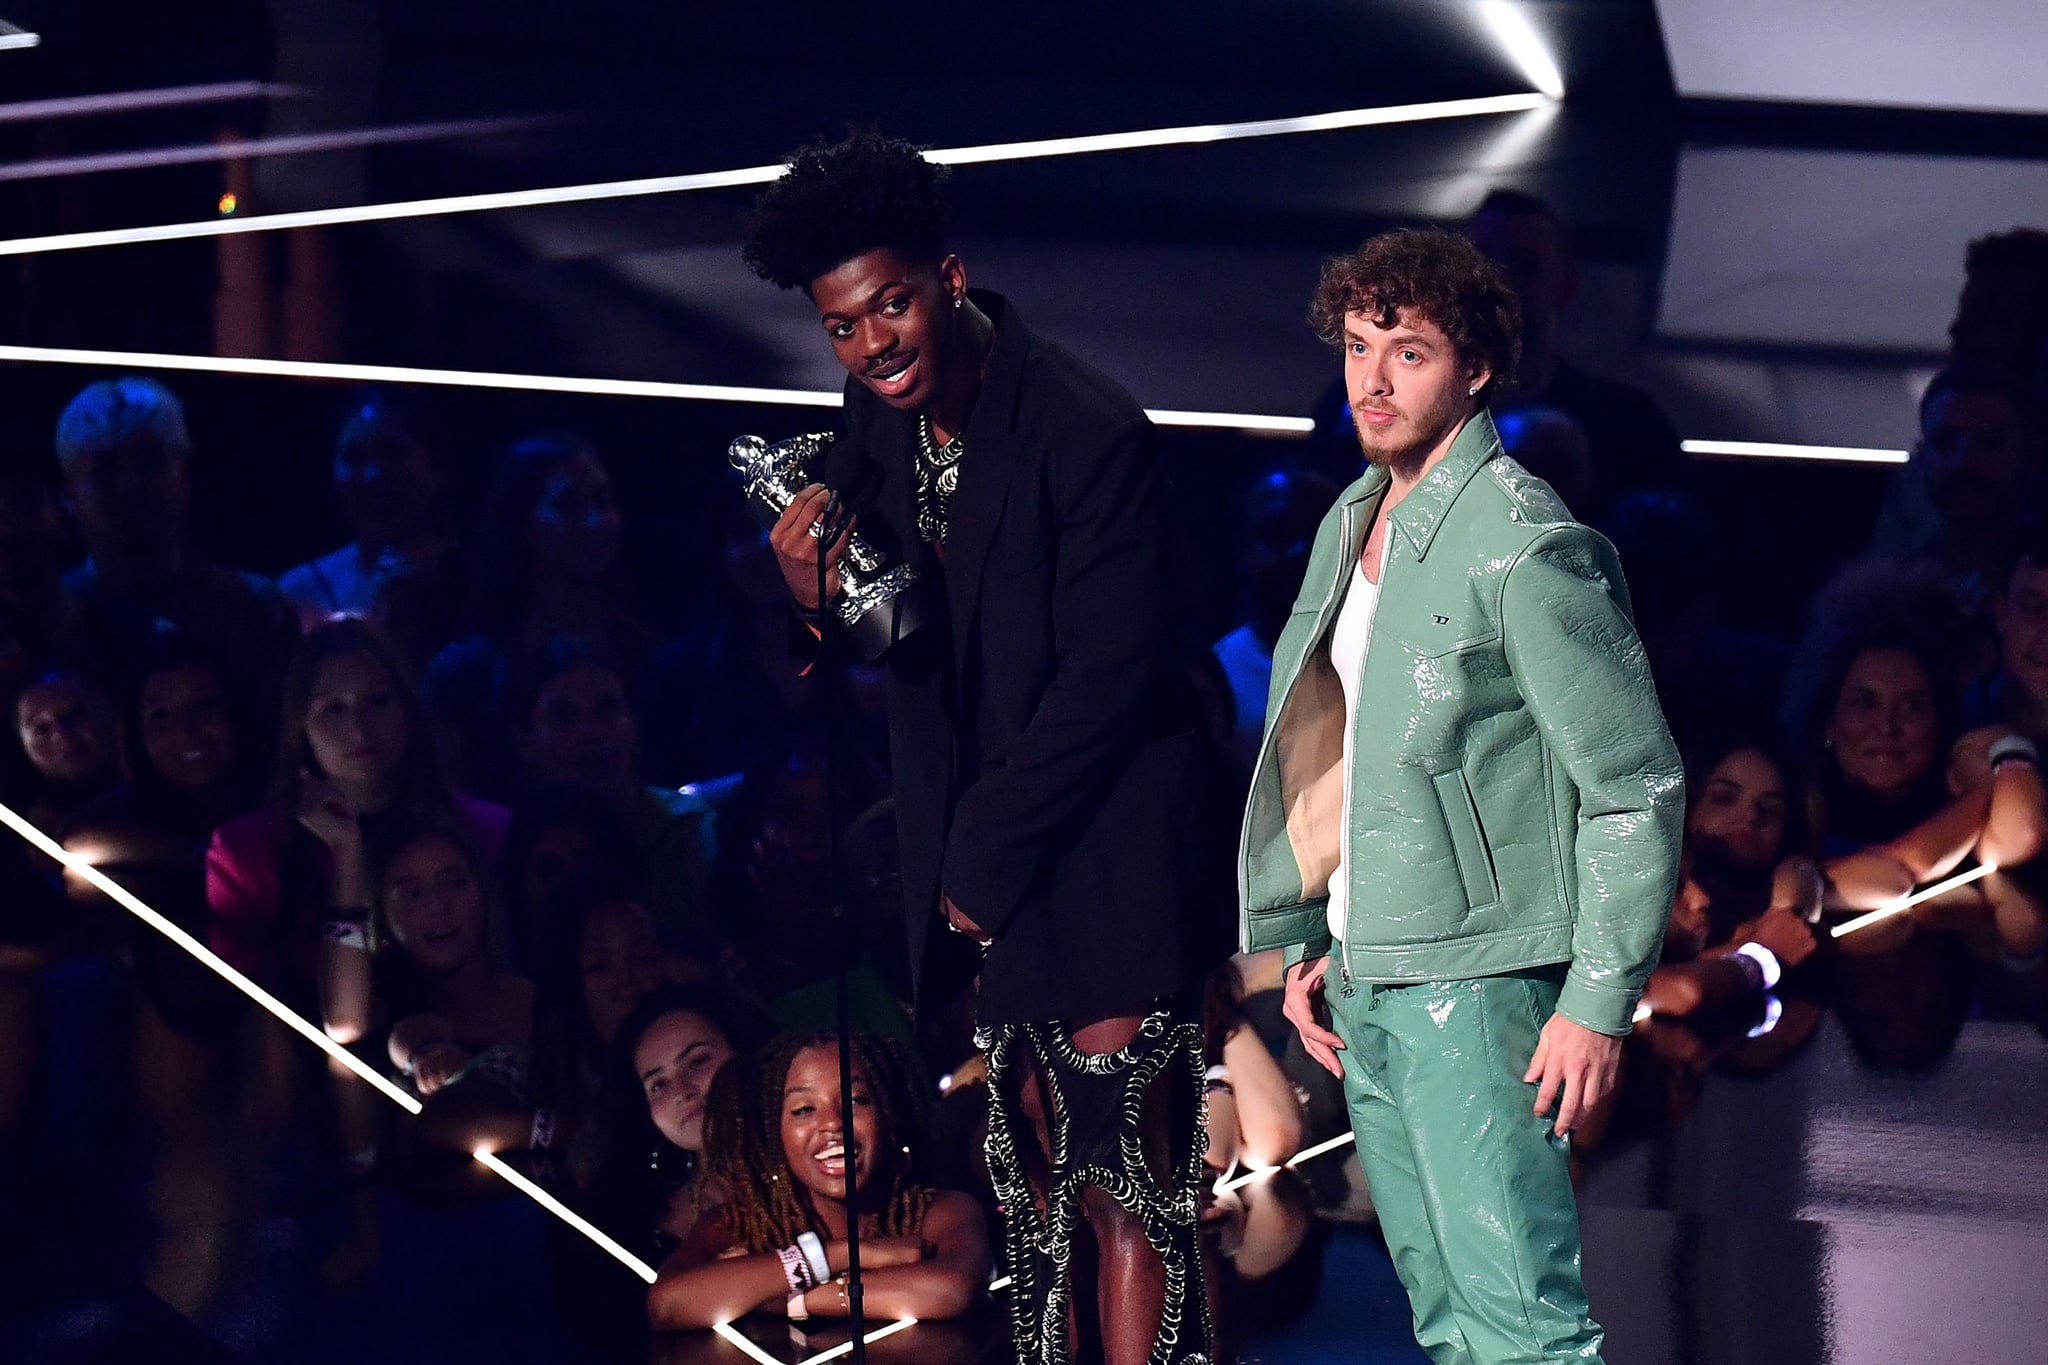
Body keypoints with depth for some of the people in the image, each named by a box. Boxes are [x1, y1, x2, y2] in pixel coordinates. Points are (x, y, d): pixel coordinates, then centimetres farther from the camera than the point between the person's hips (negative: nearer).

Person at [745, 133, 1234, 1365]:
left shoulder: (1088, 432, -18)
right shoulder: (879, 424, 5)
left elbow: (1110, 674, -17)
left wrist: (984, 851, -11)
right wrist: (819, 599, -11)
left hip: (1109, 849, -7)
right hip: (987, 858, 7)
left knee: (1126, 1191, -11)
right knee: (1037, 1181, 10)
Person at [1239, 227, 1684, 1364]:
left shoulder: (1527, 544, -13)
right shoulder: (1350, 527, 13)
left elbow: (1636, 786, -14)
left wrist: (1599, 1005, -17)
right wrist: (1309, 945, 17)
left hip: (1477, 981, -9)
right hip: (1364, 985, 9)